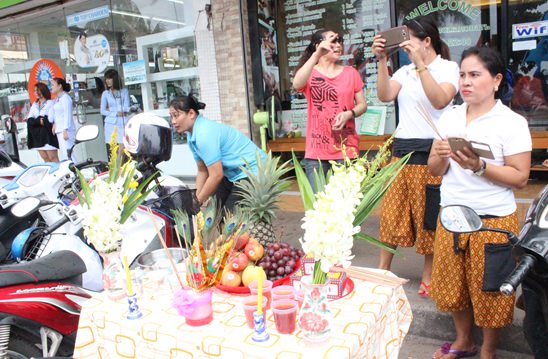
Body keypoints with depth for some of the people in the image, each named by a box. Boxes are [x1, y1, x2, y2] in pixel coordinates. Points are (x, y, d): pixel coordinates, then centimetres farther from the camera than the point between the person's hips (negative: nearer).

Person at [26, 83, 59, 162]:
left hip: (48, 133, -6)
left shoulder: (51, 103, 0)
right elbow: (29, 120, 7)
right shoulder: (34, 105, 17)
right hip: (37, 135, 6)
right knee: (45, 158, 4)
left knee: (52, 157, -9)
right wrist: (39, 121, -11)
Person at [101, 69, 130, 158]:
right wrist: (116, 113, -8)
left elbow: (127, 108, 0)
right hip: (111, 124, 1)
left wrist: (110, 110, -2)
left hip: (123, 123, -1)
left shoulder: (124, 91, 10)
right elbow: (102, 111, 6)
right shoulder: (105, 94, 13)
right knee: (111, 152, -5)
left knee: (122, 150, -9)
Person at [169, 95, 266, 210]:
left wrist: (198, 202, -13)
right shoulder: (192, 135, 4)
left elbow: (216, 175, -24)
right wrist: (196, 198, 3)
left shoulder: (205, 134, -25)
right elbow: (202, 171, 9)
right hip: (233, 174, 9)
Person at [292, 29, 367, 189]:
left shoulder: (351, 73, 9)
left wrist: (349, 114, -12)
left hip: (347, 148, 1)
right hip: (316, 149, -1)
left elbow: (362, 104, 10)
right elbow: (297, 84, -20)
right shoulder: (309, 73, 4)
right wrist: (316, 55, -31)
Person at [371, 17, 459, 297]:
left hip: (431, 151, -4)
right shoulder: (405, 71, 13)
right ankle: (382, 270, 20)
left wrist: (420, 64, -23)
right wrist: (382, 61, -11)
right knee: (391, 212, 7)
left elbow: (440, 101, -20)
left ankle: (427, 276, 20)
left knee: (429, 216, 4)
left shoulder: (449, 68, -1)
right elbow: (385, 96, -4)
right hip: (401, 148, 5)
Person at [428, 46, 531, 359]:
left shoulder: (512, 122, -8)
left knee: (489, 289, 9)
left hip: (494, 220, -4)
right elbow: (434, 170, 7)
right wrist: (440, 157, -14)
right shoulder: (450, 117, 6)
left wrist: (479, 167, -24)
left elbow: (520, 177, -12)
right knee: (453, 284, 15)